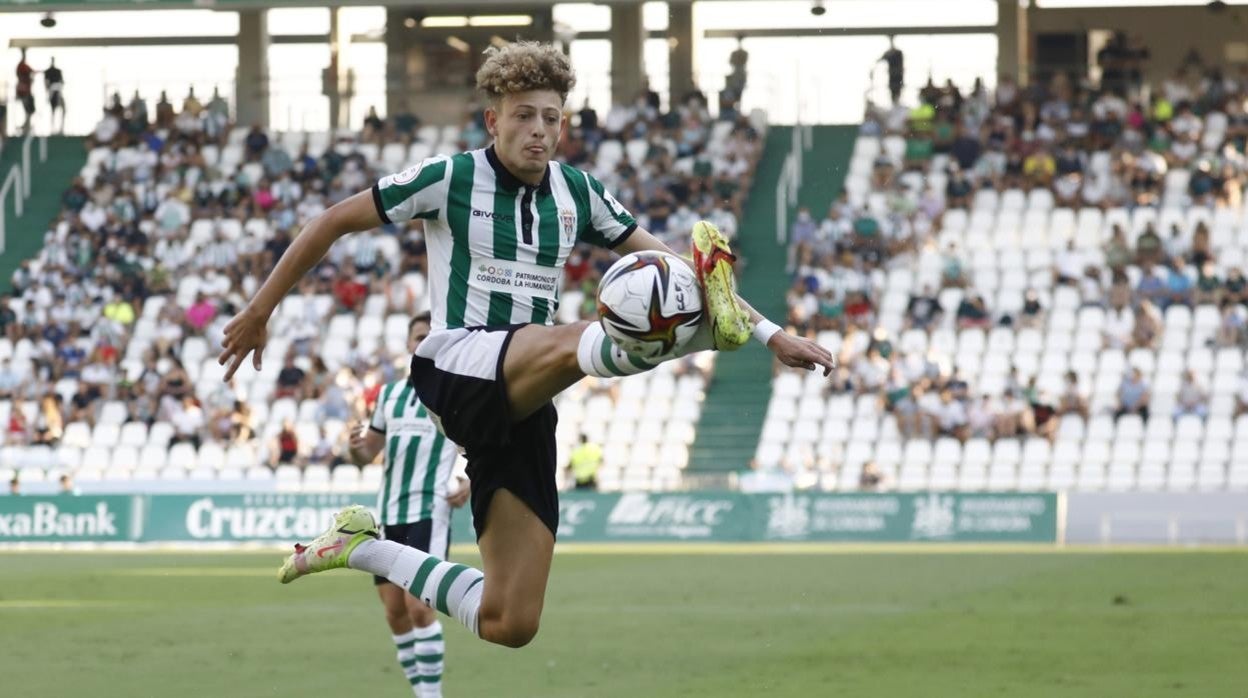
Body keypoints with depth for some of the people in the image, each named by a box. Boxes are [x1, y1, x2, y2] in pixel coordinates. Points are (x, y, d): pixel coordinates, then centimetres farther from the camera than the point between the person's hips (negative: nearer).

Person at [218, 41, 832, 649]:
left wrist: (771, 333, 3)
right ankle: (711, 326, -69)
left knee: (509, 624, -3)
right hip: (457, 367, -5)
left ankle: (363, 548, 19)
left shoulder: (577, 194, 11)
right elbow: (335, 221, 7)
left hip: (521, 406, 5)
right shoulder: (449, 178, -1)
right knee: (570, 343, -38)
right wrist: (259, 311, 7)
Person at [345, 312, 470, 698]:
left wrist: (470, 485, -18)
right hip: (388, 514, 6)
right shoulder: (391, 393, 14)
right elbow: (368, 452, 19)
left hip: (428, 512, -6)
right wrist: (355, 449, -5)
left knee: (419, 606, -16)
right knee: (395, 611, 5)